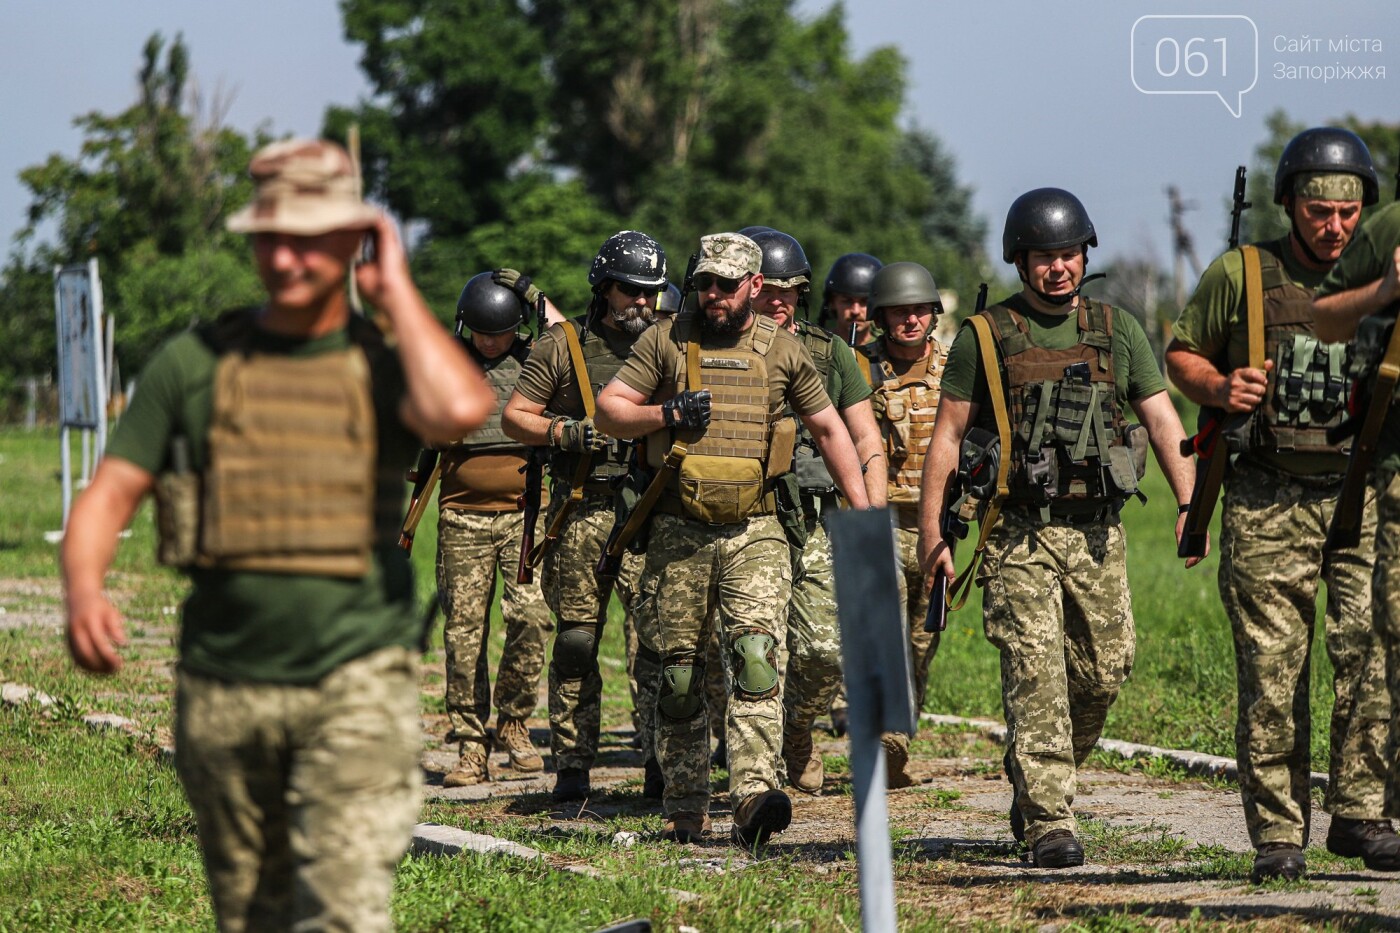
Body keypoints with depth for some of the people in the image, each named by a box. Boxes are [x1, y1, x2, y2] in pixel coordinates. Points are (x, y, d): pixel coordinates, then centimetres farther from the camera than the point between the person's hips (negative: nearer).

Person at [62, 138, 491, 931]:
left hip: (356, 685, -3)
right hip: (224, 687, 3)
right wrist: (84, 589, -17)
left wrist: (395, 289, -9)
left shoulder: (384, 367, 2)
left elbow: (459, 411, -22)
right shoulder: (193, 364, 6)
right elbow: (110, 495, 4)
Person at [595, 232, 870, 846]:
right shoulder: (666, 341, 7)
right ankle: (685, 809, 15)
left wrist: (862, 513, 13)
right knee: (678, 672, 4)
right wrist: (667, 414, -13)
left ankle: (754, 798, -28)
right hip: (680, 531, 1)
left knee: (757, 657, -18)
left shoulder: (782, 352, 9)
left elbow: (829, 430, 17)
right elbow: (608, 411, 5)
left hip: (755, 534, -1)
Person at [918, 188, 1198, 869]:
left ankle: (1033, 781, 29)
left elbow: (1162, 421, 8)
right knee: (1035, 674, -12)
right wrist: (930, 533, -1)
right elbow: (946, 437, 4)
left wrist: (1190, 504, -5)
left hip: (1097, 534, 4)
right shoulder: (985, 337, 2)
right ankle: (1049, 823, -13)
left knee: (1103, 673, 5)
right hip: (1019, 534, -3)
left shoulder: (1116, 331, 11)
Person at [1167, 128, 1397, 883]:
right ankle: (1277, 834, 4)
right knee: (1271, 672, -1)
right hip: (1268, 502, -1)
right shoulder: (1239, 276, 4)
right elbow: (1182, 356, 15)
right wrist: (1218, 388, -5)